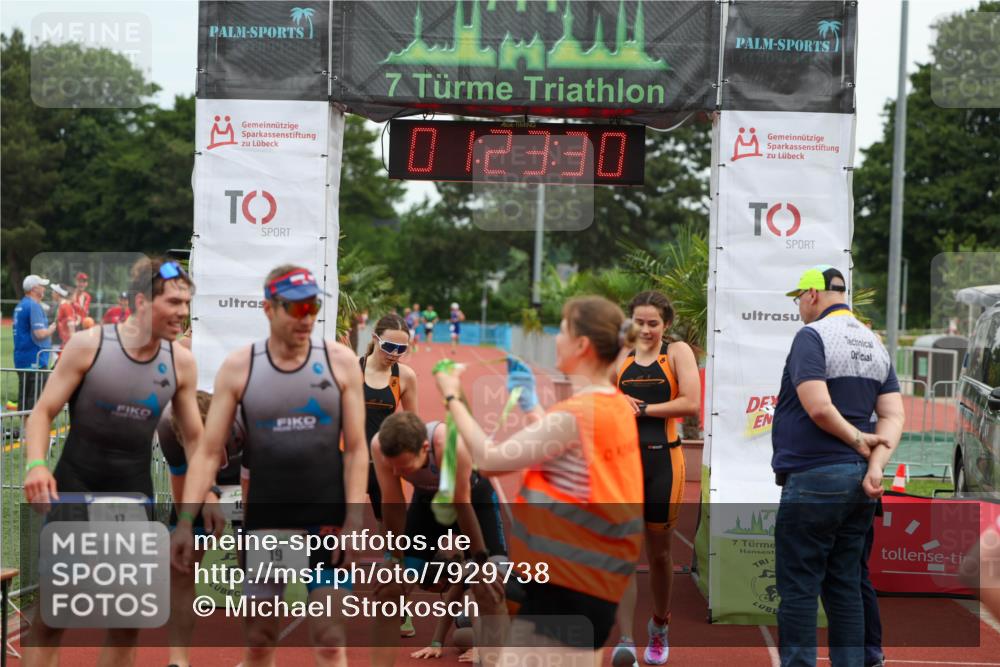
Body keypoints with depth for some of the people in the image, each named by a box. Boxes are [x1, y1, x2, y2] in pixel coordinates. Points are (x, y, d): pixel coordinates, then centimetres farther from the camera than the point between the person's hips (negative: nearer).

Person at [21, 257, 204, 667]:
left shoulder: (181, 362, 0)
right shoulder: (88, 345, -11)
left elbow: (196, 438, 10)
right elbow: (43, 412, -8)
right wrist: (36, 464, -25)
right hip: (73, 493, -3)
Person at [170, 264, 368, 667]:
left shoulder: (340, 361, -4)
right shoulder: (238, 367, -4)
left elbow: (356, 448, -3)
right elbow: (209, 452, -4)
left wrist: (353, 521, -12)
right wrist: (185, 520, -13)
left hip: (327, 517, -1)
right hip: (263, 518, 1)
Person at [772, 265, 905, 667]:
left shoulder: (811, 336, -9)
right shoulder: (874, 344, 14)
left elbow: (818, 407, -21)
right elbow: (894, 416, 5)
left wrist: (857, 439, -7)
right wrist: (875, 465, -6)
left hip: (813, 479, -8)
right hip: (858, 482, 8)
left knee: (798, 588, -3)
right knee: (845, 586, 12)